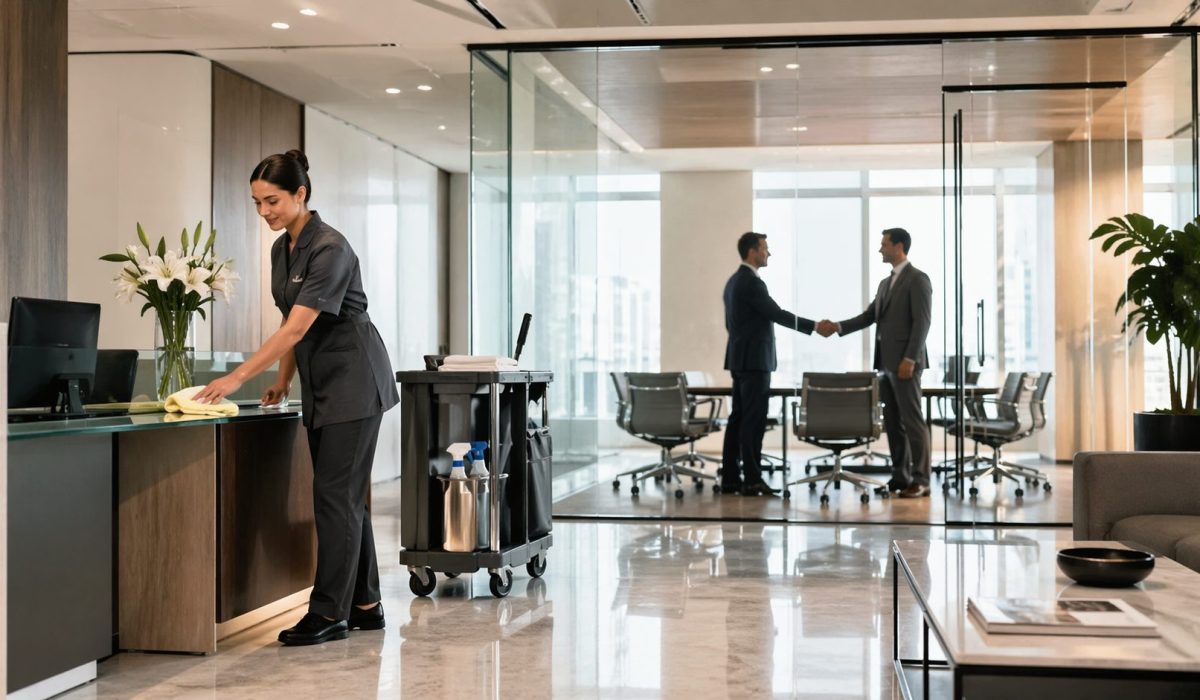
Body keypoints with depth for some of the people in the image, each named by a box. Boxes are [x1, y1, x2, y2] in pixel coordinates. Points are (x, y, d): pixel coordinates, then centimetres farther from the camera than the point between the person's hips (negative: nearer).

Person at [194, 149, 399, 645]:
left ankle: (329, 613, -4)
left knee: (335, 494, -9)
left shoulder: (329, 249, -20)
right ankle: (364, 605, 17)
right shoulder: (281, 249, 9)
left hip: (353, 379, -9)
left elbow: (297, 326, -27)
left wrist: (239, 376, -29)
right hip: (320, 383, 9)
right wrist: (282, 381, 10)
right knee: (345, 495, 10)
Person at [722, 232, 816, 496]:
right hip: (754, 359, -10)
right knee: (754, 420, -9)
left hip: (740, 358, 10)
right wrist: (814, 326, -15)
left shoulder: (734, 281, 16)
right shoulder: (751, 282, -15)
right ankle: (752, 480, -8)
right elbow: (777, 314, -19)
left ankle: (730, 478, 10)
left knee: (739, 418, 9)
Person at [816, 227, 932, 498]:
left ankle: (920, 480, -4)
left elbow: (922, 323, -15)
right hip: (885, 361, 9)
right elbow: (868, 316, 17)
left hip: (905, 361, -9)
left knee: (912, 420, -7)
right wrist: (837, 327, 5)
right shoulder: (885, 283, 19)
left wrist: (909, 359, -21)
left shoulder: (918, 279, -8)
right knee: (892, 421, 9)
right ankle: (900, 476, 13)